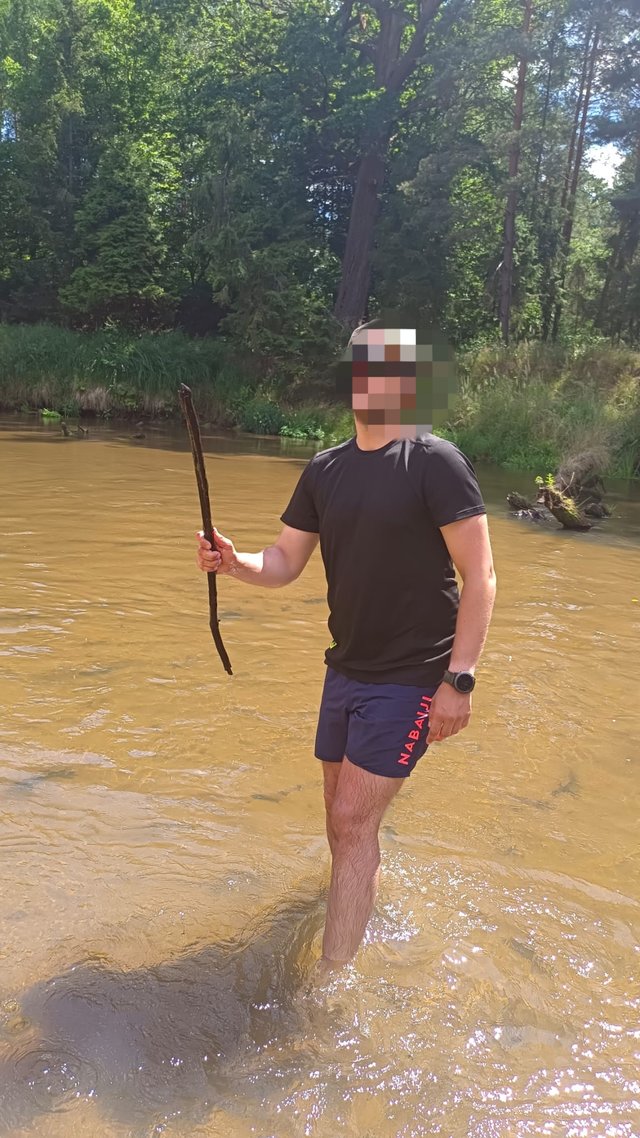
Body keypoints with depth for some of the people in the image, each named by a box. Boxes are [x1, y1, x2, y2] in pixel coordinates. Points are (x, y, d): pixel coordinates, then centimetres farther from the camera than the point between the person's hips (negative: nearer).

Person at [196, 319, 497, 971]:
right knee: (344, 820, 18)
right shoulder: (325, 470, 6)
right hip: (346, 669, 7)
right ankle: (366, 915, 46)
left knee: (353, 821, -7)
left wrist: (459, 679, -18)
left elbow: (479, 576, -14)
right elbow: (284, 563, 6)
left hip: (411, 678, -6)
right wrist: (235, 563, -15)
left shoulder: (435, 462, -13)